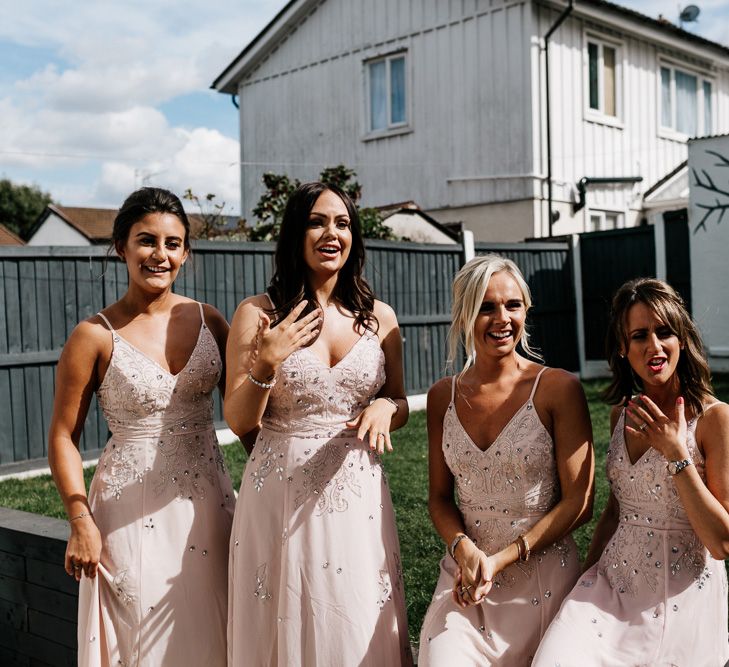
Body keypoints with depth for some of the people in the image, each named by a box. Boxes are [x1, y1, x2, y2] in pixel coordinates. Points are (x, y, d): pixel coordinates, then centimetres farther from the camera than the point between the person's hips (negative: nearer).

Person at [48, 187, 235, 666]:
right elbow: (64, 437, -5)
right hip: (133, 510, -3)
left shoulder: (209, 320, 1)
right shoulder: (96, 336, -9)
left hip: (208, 501, 4)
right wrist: (81, 521, -12)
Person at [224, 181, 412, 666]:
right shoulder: (258, 314, -3)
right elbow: (239, 422, -3)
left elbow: (399, 404, 14)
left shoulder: (379, 317, 5)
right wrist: (265, 364, -20)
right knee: (286, 625, 7)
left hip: (358, 496, 2)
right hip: (283, 496, -2)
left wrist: (386, 408, -9)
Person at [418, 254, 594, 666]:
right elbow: (440, 497, 8)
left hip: (545, 576, -2)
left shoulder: (558, 388, -9)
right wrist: (464, 549, -12)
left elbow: (579, 502, -10)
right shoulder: (443, 396, 3)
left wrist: (501, 560, -14)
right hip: (466, 575, 2)